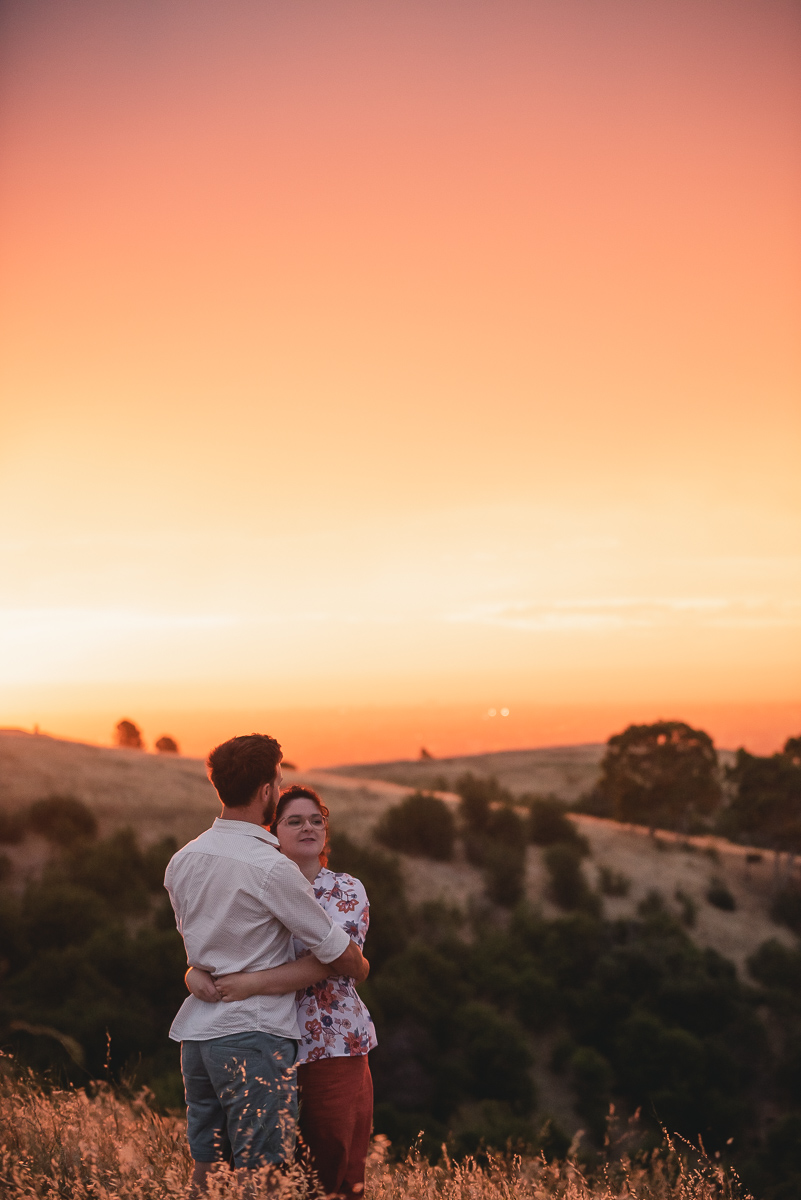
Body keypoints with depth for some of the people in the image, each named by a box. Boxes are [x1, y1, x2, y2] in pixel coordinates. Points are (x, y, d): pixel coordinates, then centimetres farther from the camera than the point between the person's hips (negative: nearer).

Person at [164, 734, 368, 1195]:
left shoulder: (182, 861, 7)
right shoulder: (272, 868, -15)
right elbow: (339, 953, -7)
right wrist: (360, 967, 14)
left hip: (195, 1031, 7)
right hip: (254, 1036, -7)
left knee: (204, 1171, 13)